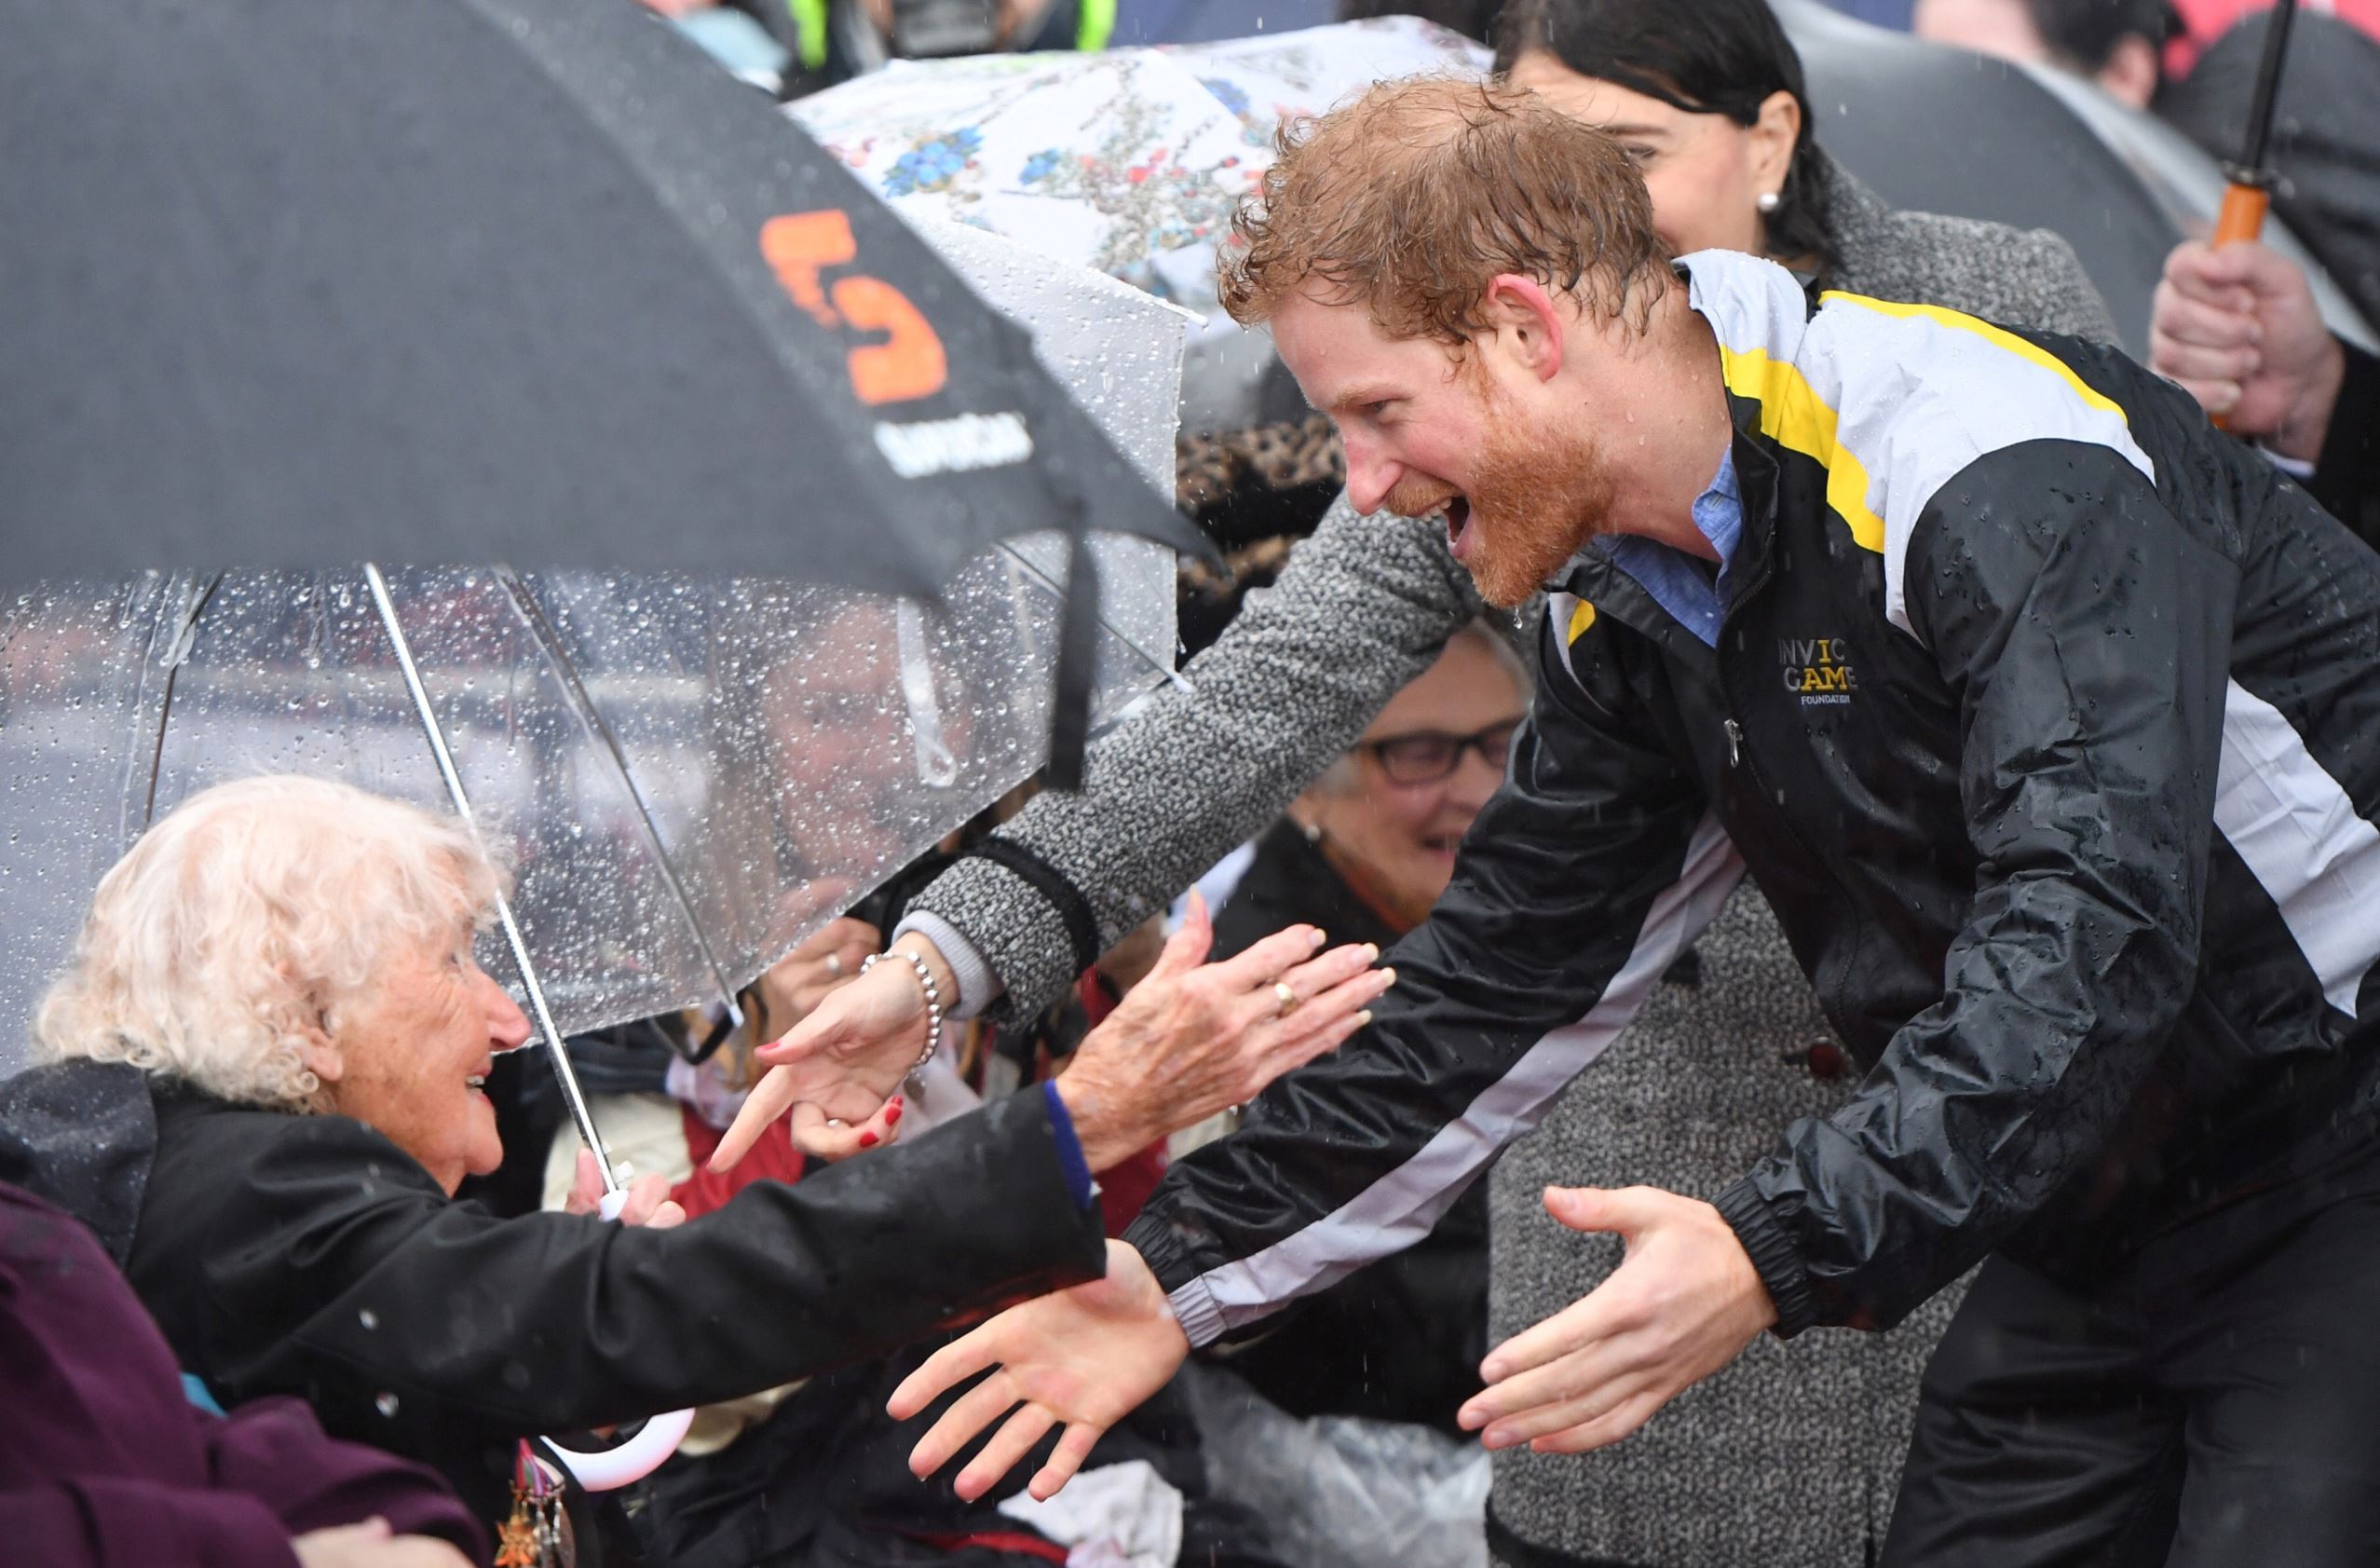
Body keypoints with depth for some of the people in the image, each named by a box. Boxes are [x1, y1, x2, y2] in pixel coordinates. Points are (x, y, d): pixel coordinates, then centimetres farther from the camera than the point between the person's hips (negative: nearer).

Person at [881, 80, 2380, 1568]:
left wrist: (1785, 1254, -44)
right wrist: (1186, 1274, 5)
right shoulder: (1631, 610, 3)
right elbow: (1501, 985, 10)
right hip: (2110, 1210, 8)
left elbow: (2092, 930, -35)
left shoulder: (2005, 480, -25)